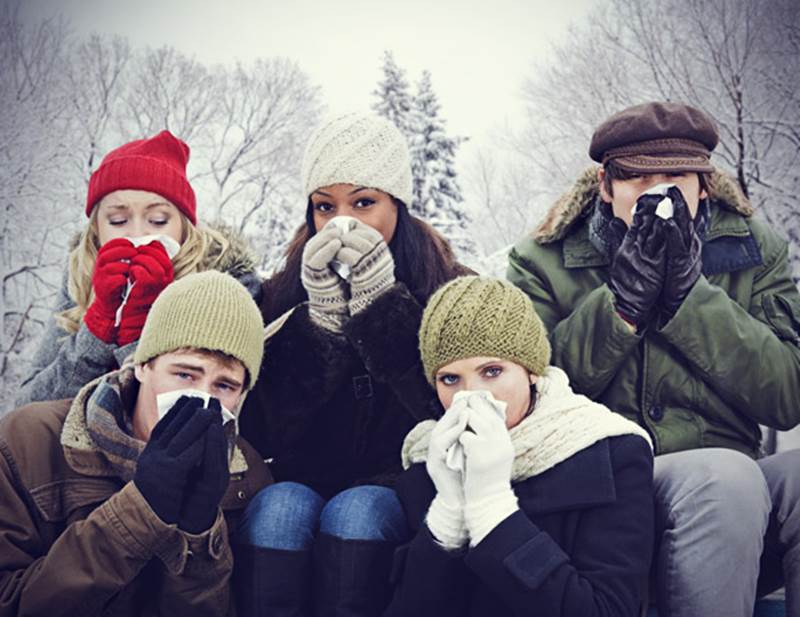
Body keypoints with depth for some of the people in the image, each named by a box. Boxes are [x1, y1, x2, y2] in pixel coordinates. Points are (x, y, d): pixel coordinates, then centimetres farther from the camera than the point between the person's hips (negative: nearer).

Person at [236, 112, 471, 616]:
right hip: (305, 482, 2)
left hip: (401, 493, -1)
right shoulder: (283, 295, 4)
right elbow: (269, 434, -6)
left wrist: (382, 301, -20)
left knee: (354, 510, -32)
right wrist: (322, 315, -17)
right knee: (283, 503, -31)